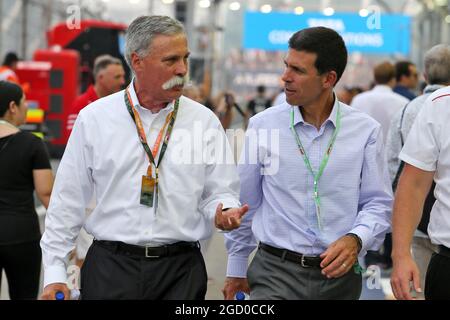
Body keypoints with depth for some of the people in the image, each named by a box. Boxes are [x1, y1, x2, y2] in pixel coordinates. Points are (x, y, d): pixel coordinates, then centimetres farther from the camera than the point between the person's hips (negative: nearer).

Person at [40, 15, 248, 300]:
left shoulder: (205, 121, 3)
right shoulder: (94, 119, 0)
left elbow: (220, 191, 7)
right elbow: (68, 200, 3)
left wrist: (224, 212, -17)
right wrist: (54, 272, 1)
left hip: (181, 269, 1)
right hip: (110, 266, -1)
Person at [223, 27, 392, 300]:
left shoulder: (366, 131, -2)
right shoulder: (263, 125, 0)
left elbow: (378, 203, 3)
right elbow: (244, 204, 9)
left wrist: (356, 239, -17)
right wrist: (236, 269, 15)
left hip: (339, 272, 1)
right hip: (276, 271, -1)